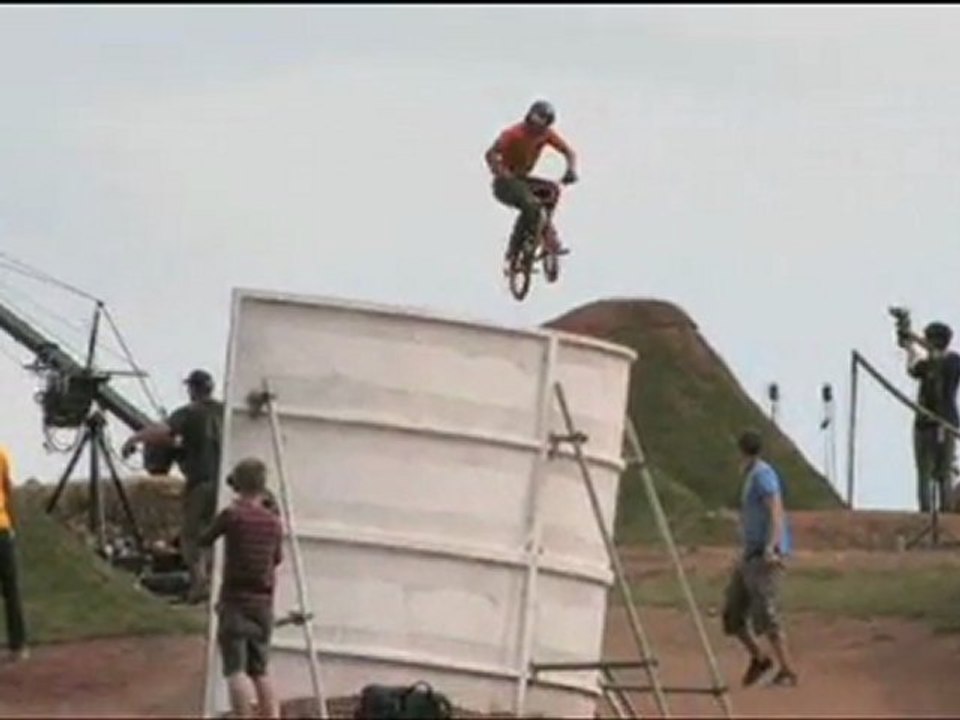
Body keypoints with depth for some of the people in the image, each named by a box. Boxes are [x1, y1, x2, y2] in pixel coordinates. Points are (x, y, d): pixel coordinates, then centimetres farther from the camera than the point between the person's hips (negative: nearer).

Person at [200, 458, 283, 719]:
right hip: (263, 604, 5)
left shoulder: (232, 515, -9)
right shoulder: (274, 522, 5)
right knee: (260, 671, 13)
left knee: (236, 670, -9)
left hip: (235, 601, -5)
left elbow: (204, 540, 6)